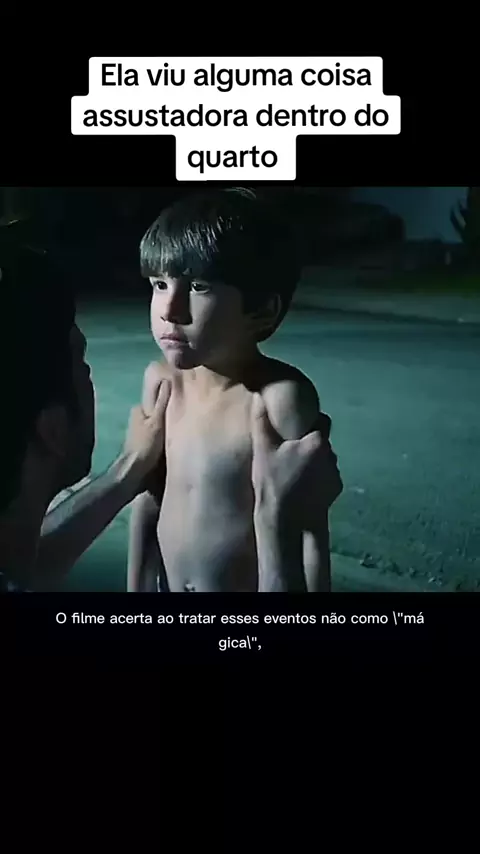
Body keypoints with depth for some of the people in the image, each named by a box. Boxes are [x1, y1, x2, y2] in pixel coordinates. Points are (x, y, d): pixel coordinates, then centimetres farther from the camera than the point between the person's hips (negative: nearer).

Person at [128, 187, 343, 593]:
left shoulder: (282, 396, -25)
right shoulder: (161, 380, -8)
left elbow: (311, 533, -20)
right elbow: (150, 494, 2)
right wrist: (137, 585, 8)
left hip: (264, 583, -5)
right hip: (167, 584, 5)